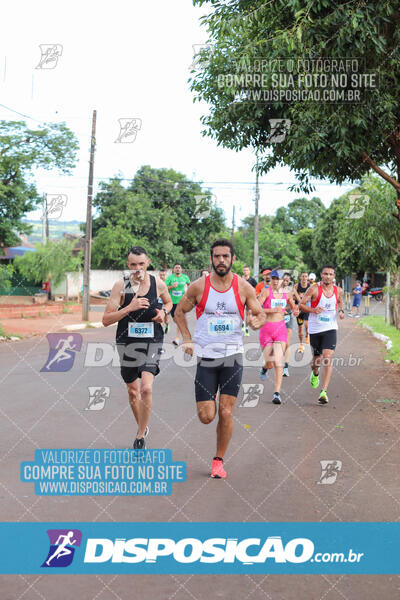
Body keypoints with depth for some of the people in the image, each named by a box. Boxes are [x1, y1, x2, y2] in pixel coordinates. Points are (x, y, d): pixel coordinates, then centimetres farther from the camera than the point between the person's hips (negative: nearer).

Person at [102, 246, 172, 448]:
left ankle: (140, 438, -2)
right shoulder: (121, 285, -8)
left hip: (152, 342, -1)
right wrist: (130, 308, -24)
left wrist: (163, 312, -1)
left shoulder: (158, 283, -2)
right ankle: (142, 427, 39)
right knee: (133, 391, 14)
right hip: (127, 342, 1)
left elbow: (168, 302, 21)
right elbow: (106, 320, -12)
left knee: (146, 388, -18)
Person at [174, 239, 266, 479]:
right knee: (206, 416, -2)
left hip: (233, 355, 0)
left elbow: (261, 314, 6)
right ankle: (209, 400, 35)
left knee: (226, 413, -3)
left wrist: (256, 321, -18)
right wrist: (188, 339, -2)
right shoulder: (198, 286, -3)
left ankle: (219, 460, 17)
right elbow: (180, 312, 10)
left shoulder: (244, 287, -2)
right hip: (205, 356, 0)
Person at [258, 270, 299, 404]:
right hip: (266, 329, -2)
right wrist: (272, 310, -23)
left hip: (281, 329, 2)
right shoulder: (266, 292, -7)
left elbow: (294, 307, 23)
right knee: (269, 364, 2)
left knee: (278, 362, -10)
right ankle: (264, 367, 41)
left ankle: (277, 393, -6)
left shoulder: (286, 294, 7)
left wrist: (296, 311, -1)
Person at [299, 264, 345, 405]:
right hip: (315, 329, 0)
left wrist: (341, 311, 3)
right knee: (316, 358, 14)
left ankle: (324, 392, -18)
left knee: (327, 358, -16)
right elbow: (301, 305, -6)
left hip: (330, 329, 1)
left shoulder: (338, 290, 2)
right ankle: (315, 374, 52)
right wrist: (313, 310, -23)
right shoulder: (314, 289, -9)